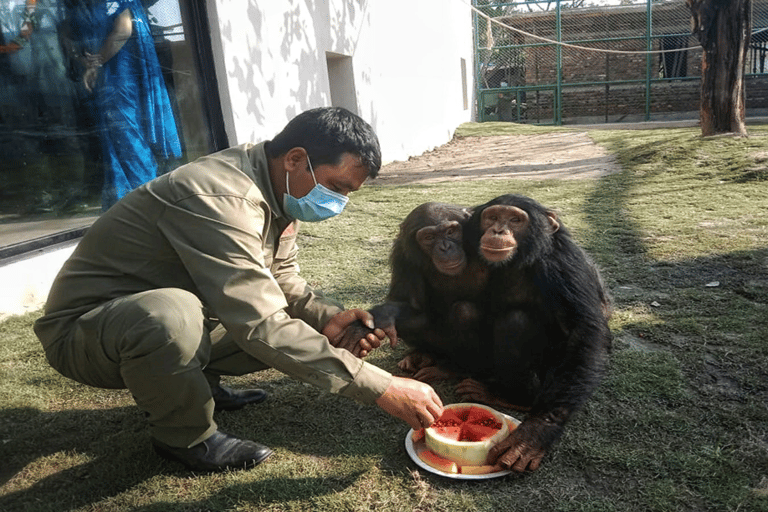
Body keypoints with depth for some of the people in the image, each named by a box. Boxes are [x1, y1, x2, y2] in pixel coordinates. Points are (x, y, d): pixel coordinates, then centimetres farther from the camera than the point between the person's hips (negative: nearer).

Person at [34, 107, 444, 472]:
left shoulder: (278, 192, -3)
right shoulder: (221, 200, -33)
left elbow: (281, 279, 7)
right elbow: (261, 328, -37)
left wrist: (329, 317, -14)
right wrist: (381, 389, -34)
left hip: (161, 317, 8)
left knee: (298, 324, -5)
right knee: (171, 314, -40)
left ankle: (194, 382, 13)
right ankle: (185, 436, -10)